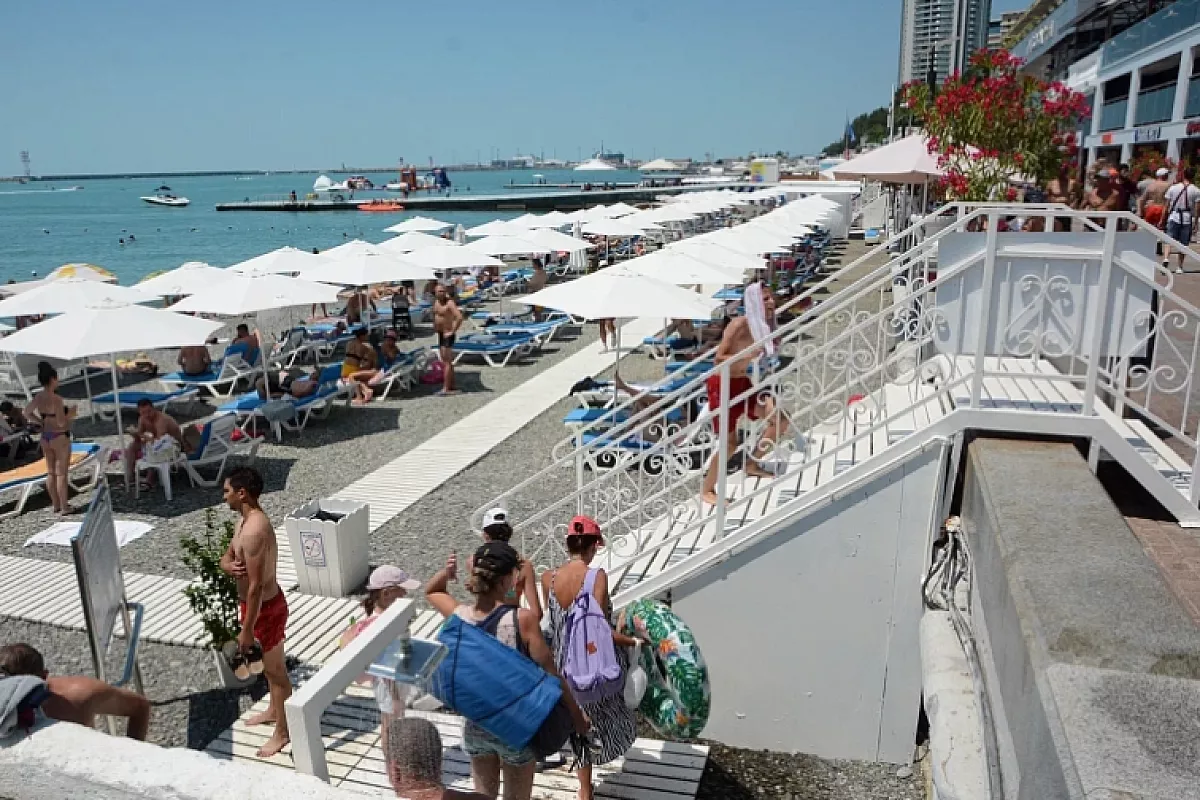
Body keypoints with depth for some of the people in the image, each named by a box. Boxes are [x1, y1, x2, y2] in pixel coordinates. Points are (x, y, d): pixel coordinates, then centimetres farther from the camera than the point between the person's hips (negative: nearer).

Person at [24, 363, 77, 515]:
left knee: (50, 472, 14)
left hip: (45, 437, 8)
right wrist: (71, 413, -7)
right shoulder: (56, 399, -23)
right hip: (60, 438, -8)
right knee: (61, 474, 1)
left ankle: (56, 505, 23)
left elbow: (27, 412, 13)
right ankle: (64, 507, 8)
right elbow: (61, 423, -24)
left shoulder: (38, 397, 0)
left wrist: (43, 423, 12)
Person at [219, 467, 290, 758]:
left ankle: (283, 731, 23)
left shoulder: (254, 531, -31)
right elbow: (227, 556, 10)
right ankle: (274, 710, 48)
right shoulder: (246, 519, 1)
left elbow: (256, 586, -29)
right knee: (269, 663, 27)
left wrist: (247, 630, -23)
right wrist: (228, 565, -16)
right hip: (262, 603, 10)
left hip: (265, 607, -10)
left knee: (275, 669, 7)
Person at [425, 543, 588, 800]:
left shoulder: (459, 614, -13)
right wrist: (577, 715, -4)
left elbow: (430, 592, 10)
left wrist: (446, 573, -11)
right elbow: (551, 675, -18)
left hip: (475, 725, 3)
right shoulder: (522, 619, -26)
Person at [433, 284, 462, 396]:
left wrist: (452, 331, -23)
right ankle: (452, 387, 21)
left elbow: (459, 317, -29)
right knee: (446, 361, 13)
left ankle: (446, 388, -10)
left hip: (448, 335, -9)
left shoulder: (450, 303, -16)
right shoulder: (436, 302, 10)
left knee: (447, 361, -9)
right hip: (440, 334, 9)